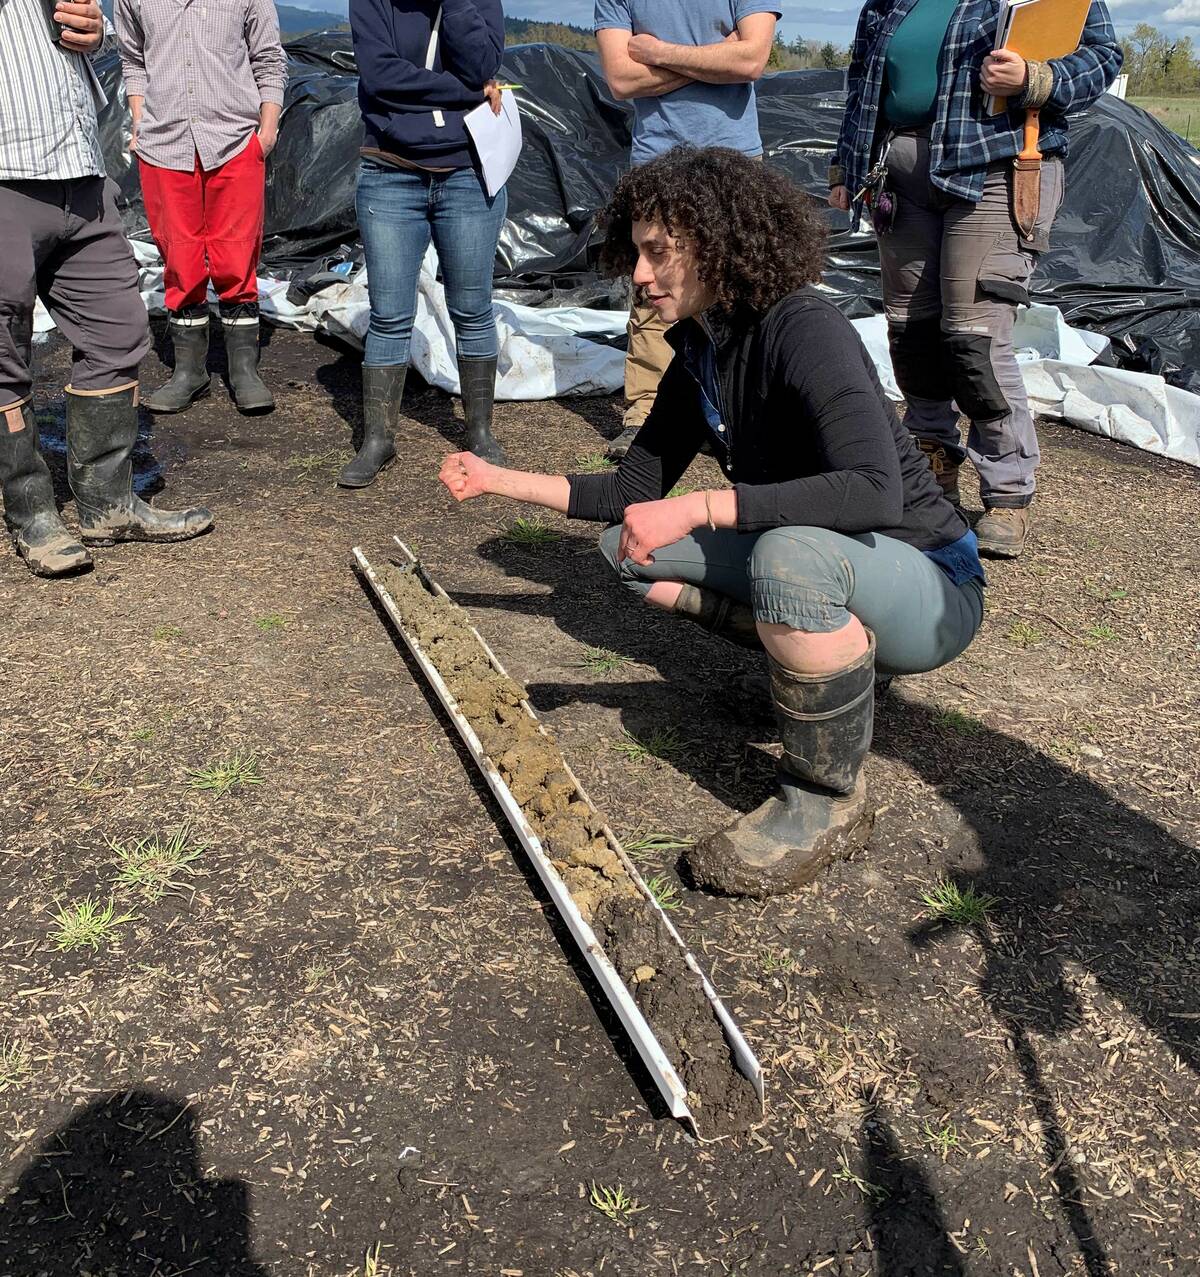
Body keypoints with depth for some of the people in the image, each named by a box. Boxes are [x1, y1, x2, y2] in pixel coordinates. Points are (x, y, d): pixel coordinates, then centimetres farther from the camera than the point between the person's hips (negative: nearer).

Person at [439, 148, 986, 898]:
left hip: (930, 589, -8)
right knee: (630, 550, 2)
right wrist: (501, 481, 5)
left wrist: (699, 509, -39)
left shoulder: (806, 332, -24)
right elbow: (635, 491, 9)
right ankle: (836, 656, 8)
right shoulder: (701, 355, 2)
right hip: (818, 567, 8)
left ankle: (829, 802, -17)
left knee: (791, 554, -40)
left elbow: (876, 493, -38)